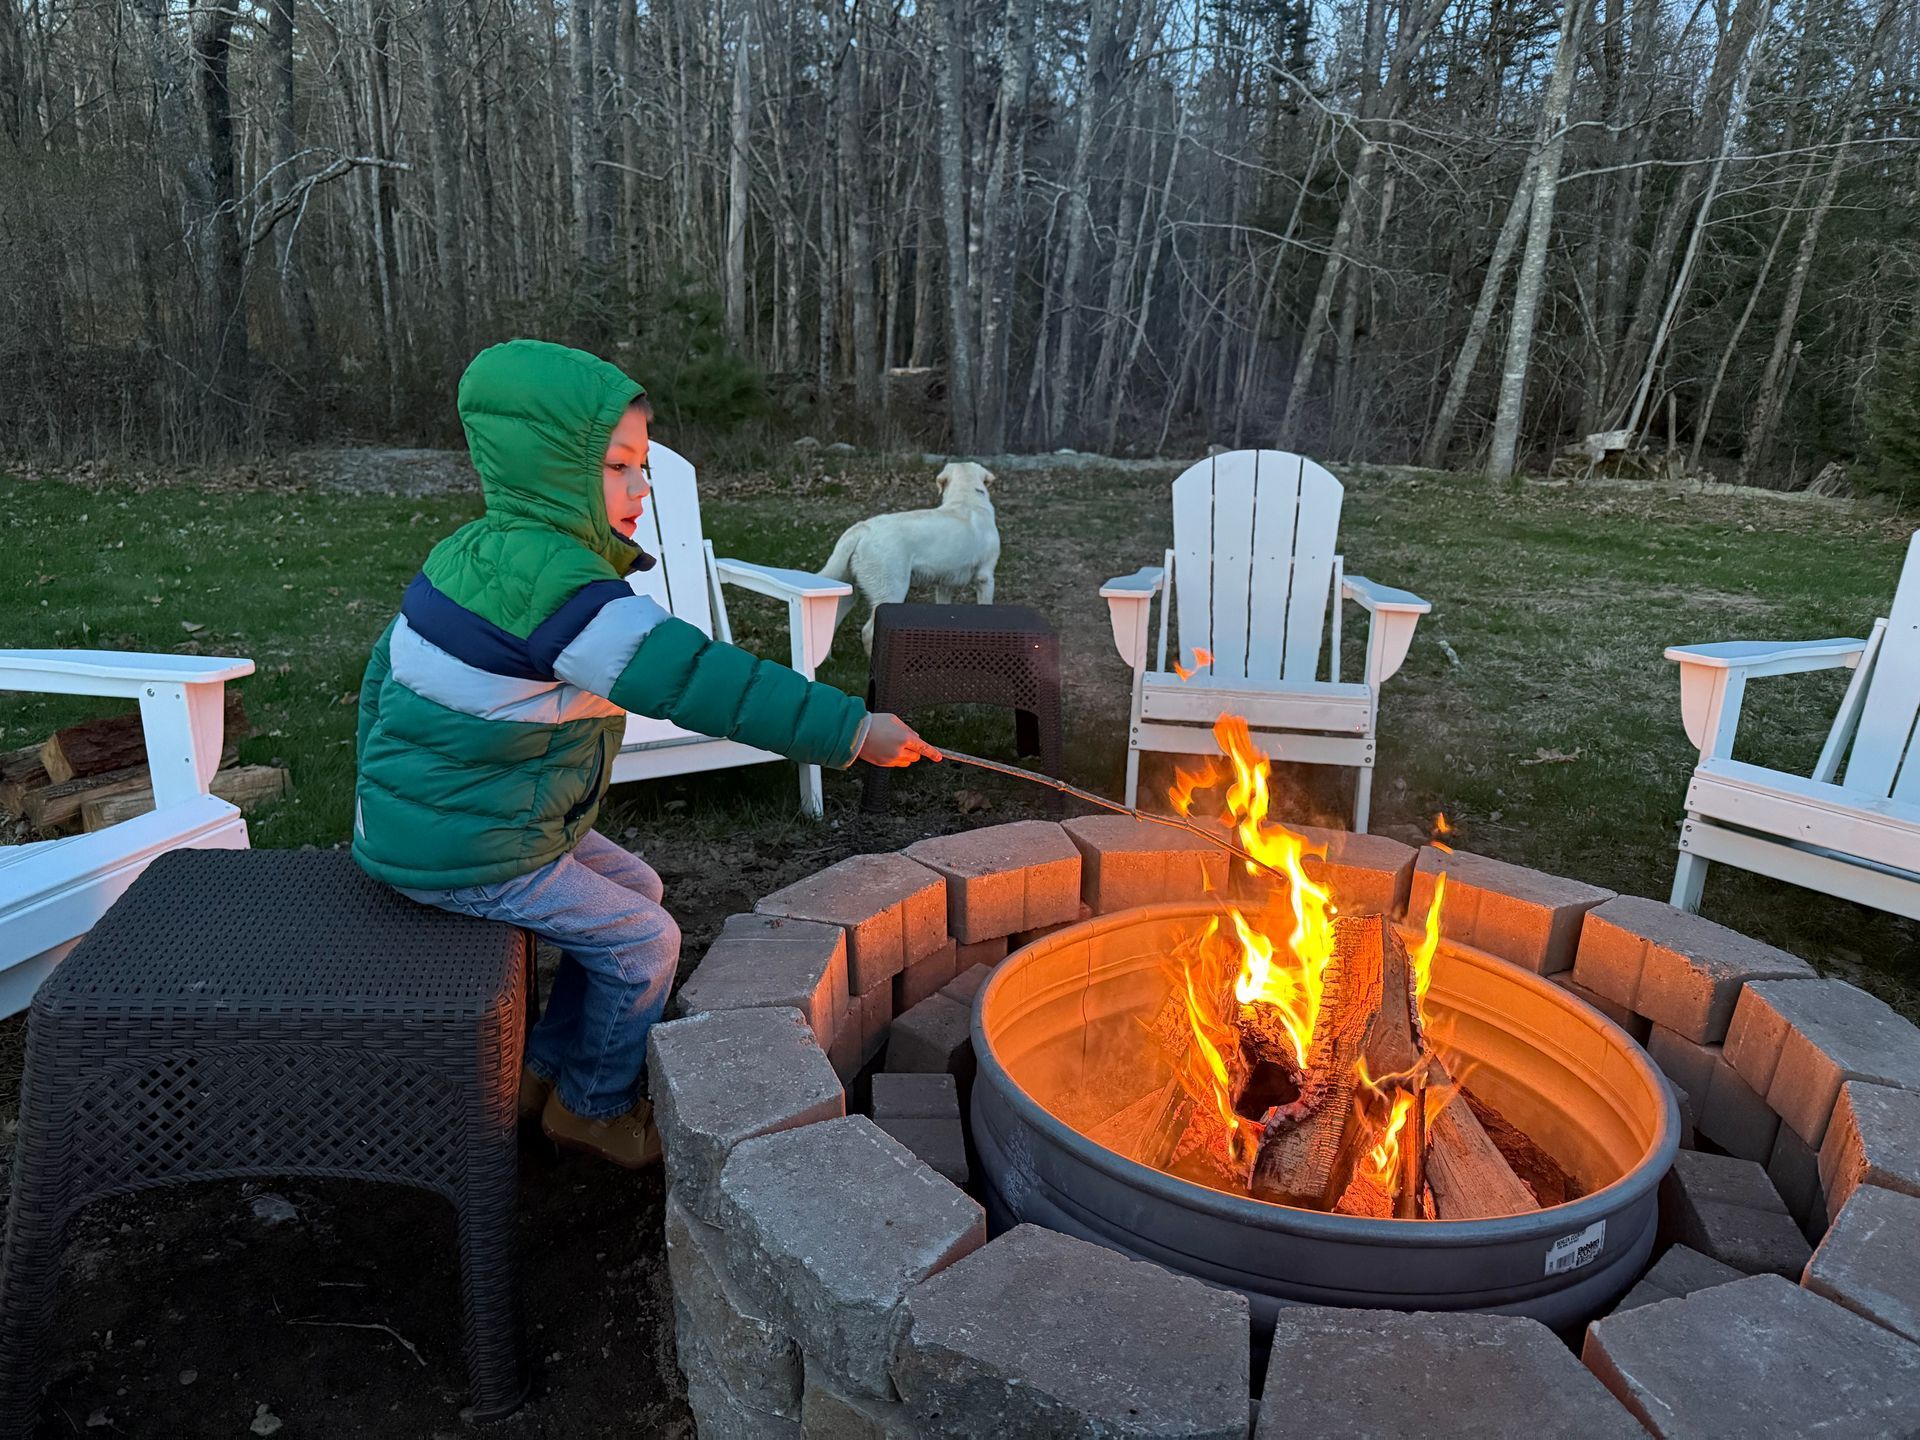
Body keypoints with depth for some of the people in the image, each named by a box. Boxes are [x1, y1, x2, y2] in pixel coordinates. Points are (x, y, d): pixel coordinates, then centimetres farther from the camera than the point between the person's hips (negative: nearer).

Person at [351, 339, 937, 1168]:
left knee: (635, 888, 20)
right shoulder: (560, 585, -29)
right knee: (645, 941, 1)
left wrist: (386, 795, 21)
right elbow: (701, 682, -34)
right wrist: (853, 732, -31)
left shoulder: (476, 555, 4)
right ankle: (594, 1107, 23)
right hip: (464, 855, -10)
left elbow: (389, 665, 13)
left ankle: (544, 1069, 31)